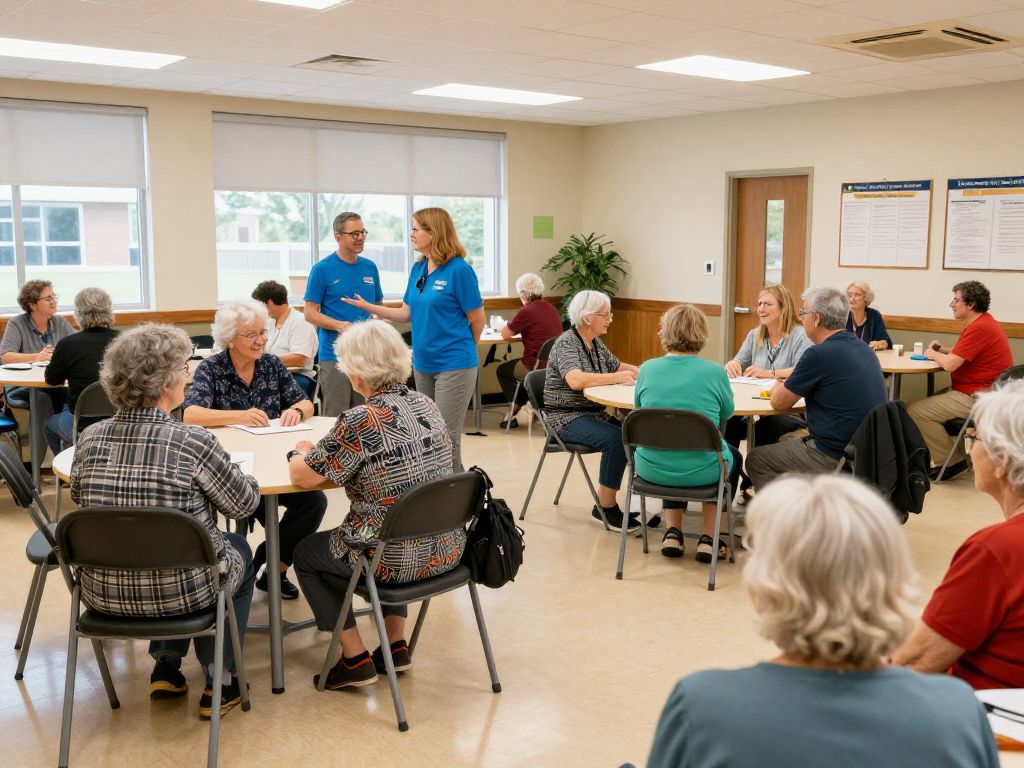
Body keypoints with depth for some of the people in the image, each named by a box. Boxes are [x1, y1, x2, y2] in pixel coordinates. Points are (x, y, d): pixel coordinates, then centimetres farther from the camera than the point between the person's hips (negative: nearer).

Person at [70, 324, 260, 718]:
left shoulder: (89, 439, -7)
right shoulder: (192, 441, -20)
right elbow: (244, 504, -7)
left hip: (104, 593, 5)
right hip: (180, 592, -5)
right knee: (239, 550, 28)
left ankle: (166, 666, 33)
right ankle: (219, 682, 25)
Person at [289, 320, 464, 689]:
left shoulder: (362, 421, -21)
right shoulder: (426, 405, 2)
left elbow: (302, 476, -13)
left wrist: (300, 453, 10)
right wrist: (323, 451, 18)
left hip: (399, 560, -6)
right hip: (447, 549, 7)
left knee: (305, 554, 20)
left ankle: (355, 659, 17)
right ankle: (397, 646, 32)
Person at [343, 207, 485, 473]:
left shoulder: (459, 269, -13)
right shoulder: (418, 269, 9)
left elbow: (477, 319, -7)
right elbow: (407, 313, 14)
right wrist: (368, 307, 7)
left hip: (453, 364, -8)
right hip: (423, 364, 8)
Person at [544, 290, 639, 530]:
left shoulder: (596, 342, 12)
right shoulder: (567, 343, -13)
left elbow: (616, 365, 23)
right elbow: (575, 380, -30)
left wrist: (639, 371, 2)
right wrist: (617, 378, -25)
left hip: (594, 413, 8)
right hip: (567, 418, -8)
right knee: (616, 438, -30)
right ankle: (605, 506, -19)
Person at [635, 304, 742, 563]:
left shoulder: (647, 369, -5)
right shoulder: (714, 372, -10)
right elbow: (727, 413, 8)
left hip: (653, 469, 2)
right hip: (701, 472, -2)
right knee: (733, 457, 32)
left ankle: (672, 533, 29)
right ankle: (708, 539, 25)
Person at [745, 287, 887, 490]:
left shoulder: (819, 354, -19)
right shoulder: (864, 349, 7)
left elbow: (779, 403, -8)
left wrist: (777, 388, 14)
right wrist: (788, 387, 15)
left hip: (834, 458, -8)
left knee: (756, 460, 8)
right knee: (786, 439, 28)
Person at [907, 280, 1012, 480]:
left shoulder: (979, 328, -21)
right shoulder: (985, 322, 14)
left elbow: (950, 364, -23)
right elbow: (960, 356, 23)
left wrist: (933, 354, -3)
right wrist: (942, 350, 6)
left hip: (976, 398, -11)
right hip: (978, 392, 11)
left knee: (916, 411, -13)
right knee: (928, 401, 21)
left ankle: (952, 462, -5)